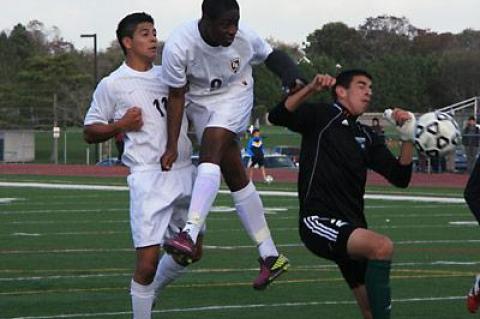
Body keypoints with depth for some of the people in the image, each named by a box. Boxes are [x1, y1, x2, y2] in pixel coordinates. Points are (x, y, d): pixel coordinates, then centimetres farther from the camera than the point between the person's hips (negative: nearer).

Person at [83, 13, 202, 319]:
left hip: (185, 173, 6)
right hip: (149, 178, -6)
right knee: (148, 263, -11)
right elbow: (90, 132, 2)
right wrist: (121, 125, -13)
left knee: (191, 252, 16)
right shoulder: (112, 85, -3)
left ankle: (150, 292, 38)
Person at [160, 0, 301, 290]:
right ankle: (271, 256, 11)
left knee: (210, 152, -28)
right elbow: (176, 96, -16)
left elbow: (271, 56, 0)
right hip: (200, 101, 1)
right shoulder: (178, 46, -26)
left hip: (235, 96, -1)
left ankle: (190, 234, -39)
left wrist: (295, 81, -16)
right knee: (235, 176, 3)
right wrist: (172, 146, -16)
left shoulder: (245, 38, -22)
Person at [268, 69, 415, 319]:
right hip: (319, 222, -7)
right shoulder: (322, 116, 2)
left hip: (351, 228, 8)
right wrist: (311, 90, -28)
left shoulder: (367, 138, 19)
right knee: (382, 246, -32)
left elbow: (400, 178, 12)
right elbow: (277, 117, -15)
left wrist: (408, 139, -2)